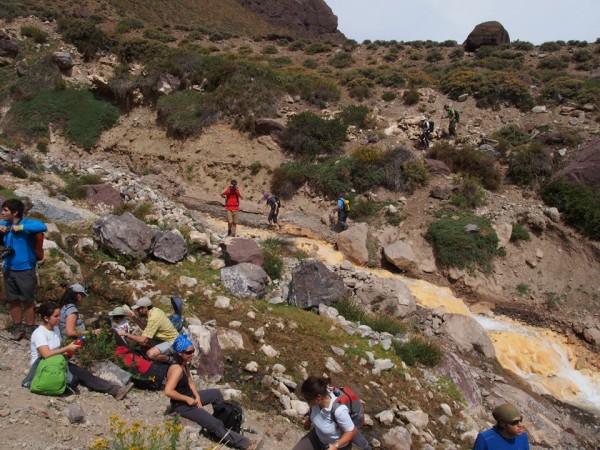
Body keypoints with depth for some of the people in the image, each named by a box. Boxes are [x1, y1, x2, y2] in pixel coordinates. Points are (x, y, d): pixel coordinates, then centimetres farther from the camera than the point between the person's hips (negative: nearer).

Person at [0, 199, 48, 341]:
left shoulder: (27, 223, -13)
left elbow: (43, 227, -32)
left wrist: (21, 228, -29)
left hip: (25, 270, -5)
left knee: (28, 301, 5)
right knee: (13, 300, 14)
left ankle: (30, 329, 17)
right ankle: (17, 327, 27)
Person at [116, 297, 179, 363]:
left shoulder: (153, 318, -27)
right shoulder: (155, 310, 0)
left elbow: (142, 339, -27)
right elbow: (146, 328, 14)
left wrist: (125, 334, -20)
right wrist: (135, 318, 3)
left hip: (172, 342, -9)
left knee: (150, 354, -30)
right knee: (142, 342, 1)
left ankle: (170, 359, -3)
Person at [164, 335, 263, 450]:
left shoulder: (184, 364, 1)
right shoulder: (177, 369, -29)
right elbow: (168, 391, -37)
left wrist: (197, 396, -8)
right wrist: (187, 399, -27)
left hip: (190, 398, 10)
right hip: (181, 405, -10)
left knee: (216, 393, 23)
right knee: (214, 424, -16)